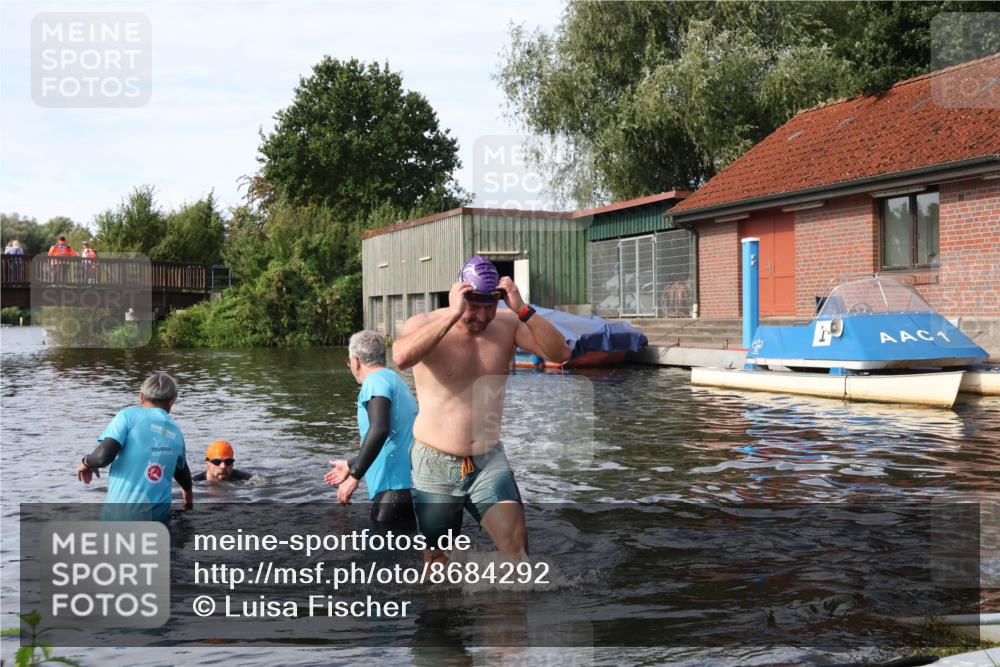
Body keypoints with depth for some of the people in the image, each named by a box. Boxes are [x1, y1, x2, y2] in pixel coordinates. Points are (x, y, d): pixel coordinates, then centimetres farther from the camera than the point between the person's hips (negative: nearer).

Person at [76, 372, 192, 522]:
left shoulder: (129, 415, 0)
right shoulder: (176, 432, 13)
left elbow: (104, 455, -11)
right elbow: (182, 472, 29)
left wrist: (87, 462, 12)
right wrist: (188, 492, 50)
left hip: (121, 511, -3)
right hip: (158, 514, 3)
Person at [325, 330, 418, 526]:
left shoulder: (376, 380, -6)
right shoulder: (396, 380, 24)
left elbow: (379, 429, -24)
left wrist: (354, 476, -20)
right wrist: (350, 465, 40)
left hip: (395, 486, -10)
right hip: (409, 485, 10)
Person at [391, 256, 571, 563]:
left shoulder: (507, 323, -2)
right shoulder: (424, 324, -11)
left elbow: (560, 353, -14)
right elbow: (401, 356, -34)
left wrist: (522, 309, -23)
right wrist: (453, 315, -34)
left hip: (490, 461, 2)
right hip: (435, 465, -2)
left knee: (516, 540, -16)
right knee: (436, 554, 12)